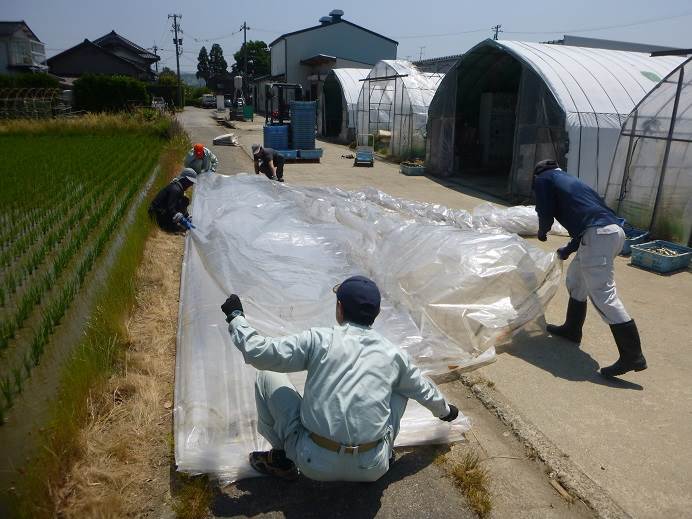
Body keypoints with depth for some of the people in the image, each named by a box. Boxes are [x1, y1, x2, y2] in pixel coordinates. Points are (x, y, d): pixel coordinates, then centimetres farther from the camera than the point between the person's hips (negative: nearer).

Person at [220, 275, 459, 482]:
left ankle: (282, 458, 21)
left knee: (268, 377, 13)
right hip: (371, 470, 3)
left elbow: (259, 352, -7)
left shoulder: (318, 340, -6)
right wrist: (445, 411, 44)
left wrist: (235, 317, 10)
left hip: (315, 464, -3)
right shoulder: (393, 353, 5)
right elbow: (425, 391, 22)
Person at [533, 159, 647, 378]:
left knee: (603, 295, -8)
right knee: (576, 278, 24)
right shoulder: (569, 179, 33)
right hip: (614, 229, 9)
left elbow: (546, 214, 3)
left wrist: (542, 232, 26)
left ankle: (633, 356, -7)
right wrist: (568, 249, 43)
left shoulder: (543, 178, 13)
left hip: (598, 235, -9)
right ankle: (572, 329, 35)